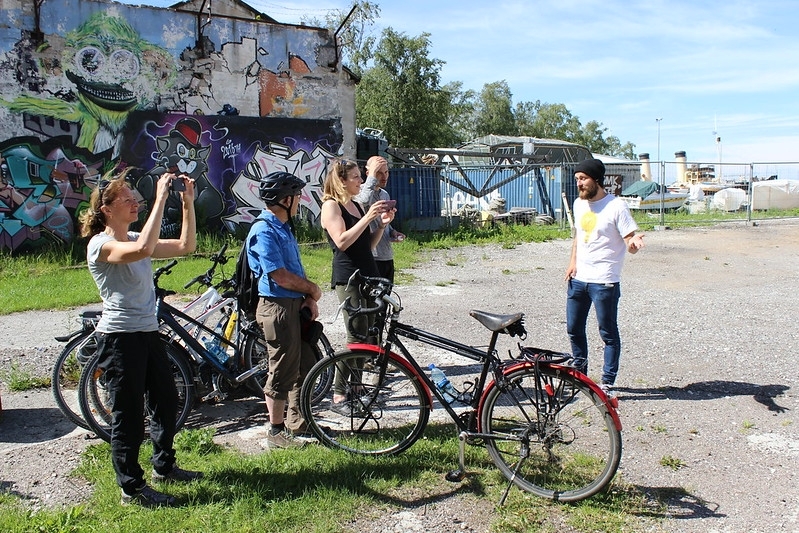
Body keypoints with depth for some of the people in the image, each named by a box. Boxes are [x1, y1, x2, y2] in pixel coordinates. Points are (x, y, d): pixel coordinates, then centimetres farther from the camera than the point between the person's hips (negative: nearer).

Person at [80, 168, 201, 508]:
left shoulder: (134, 239, 12)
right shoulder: (101, 244, -14)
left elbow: (186, 246, 9)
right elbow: (143, 250, -36)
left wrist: (188, 204, 0)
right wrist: (160, 199, -31)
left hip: (148, 334, 9)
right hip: (120, 337, -9)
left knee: (167, 401, 18)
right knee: (128, 414, 0)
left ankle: (163, 466, 36)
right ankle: (132, 488, 14)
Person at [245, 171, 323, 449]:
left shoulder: (283, 227, 15)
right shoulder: (264, 231, -16)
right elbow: (280, 276, -22)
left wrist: (309, 298, 2)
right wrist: (312, 289, -8)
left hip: (295, 304, 10)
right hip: (277, 307, -10)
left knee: (306, 366, 16)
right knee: (283, 371, 0)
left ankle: (298, 423, 31)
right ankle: (276, 433, 14)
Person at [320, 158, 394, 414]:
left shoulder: (356, 205, 19)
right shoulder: (331, 205, -6)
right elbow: (342, 241, -19)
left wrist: (382, 223, 4)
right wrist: (368, 217, -19)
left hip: (368, 275, 8)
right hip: (348, 278, -8)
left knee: (369, 334, 7)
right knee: (357, 337, -10)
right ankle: (338, 396, -2)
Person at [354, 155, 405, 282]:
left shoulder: (385, 194, 17)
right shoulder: (361, 190, -10)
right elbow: (364, 201, -36)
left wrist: (392, 232, 7)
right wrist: (372, 175, -26)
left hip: (387, 257, 9)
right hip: (371, 258, -9)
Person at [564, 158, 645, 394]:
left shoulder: (616, 207, -12)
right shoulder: (579, 204, 9)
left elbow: (630, 241, -13)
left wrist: (633, 243, -36)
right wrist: (573, 261, 8)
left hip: (604, 282, -7)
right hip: (578, 279, 7)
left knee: (608, 333, 4)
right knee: (574, 329, 16)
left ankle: (607, 382, 15)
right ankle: (580, 372, 34)